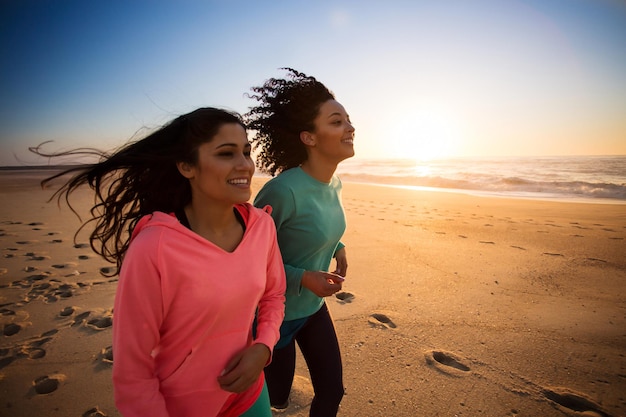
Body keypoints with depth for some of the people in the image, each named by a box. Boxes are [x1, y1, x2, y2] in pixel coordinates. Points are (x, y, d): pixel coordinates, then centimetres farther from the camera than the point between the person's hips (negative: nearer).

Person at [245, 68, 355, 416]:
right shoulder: (283, 189, -29)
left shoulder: (334, 184, -4)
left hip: (315, 308, 7)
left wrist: (338, 245, -2)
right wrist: (303, 278, -26)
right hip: (276, 313, -6)